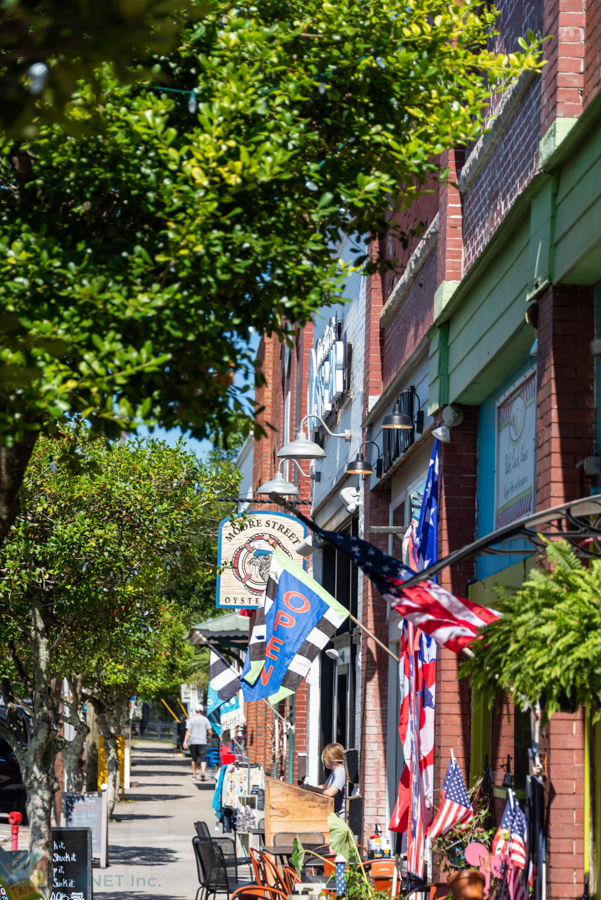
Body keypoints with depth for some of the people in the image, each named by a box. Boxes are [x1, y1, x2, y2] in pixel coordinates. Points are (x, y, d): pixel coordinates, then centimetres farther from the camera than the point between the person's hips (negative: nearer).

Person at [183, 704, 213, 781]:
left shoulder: (191, 720, 2)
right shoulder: (205, 720, 2)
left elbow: (188, 731, -6)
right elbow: (210, 732, 1)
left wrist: (185, 741, -8)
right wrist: (209, 737, 22)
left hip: (193, 742, 1)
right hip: (202, 742, -1)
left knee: (194, 759, 13)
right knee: (203, 759, -4)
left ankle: (194, 775, 19)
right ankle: (202, 772, -28)